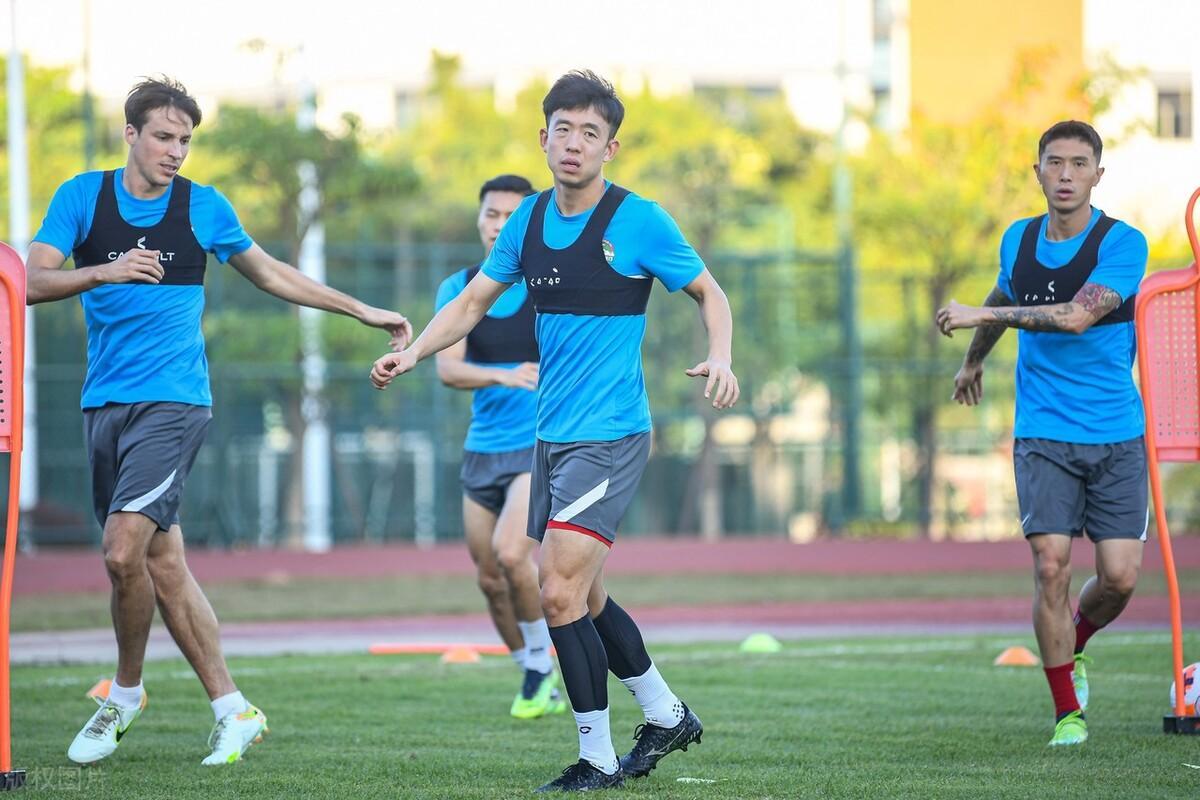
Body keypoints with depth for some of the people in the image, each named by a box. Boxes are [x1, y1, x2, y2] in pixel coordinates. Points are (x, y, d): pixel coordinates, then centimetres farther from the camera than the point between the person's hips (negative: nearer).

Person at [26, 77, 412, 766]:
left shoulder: (204, 207, 3)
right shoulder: (82, 197, 4)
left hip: (174, 400, -3)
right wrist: (105, 271, -23)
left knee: (125, 550, -18)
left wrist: (363, 311, 18)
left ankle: (126, 694, 3)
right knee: (163, 562, 3)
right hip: (106, 401, 3)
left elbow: (270, 274, 18)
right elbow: (32, 283, -6)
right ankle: (233, 711, 10)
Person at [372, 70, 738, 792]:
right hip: (552, 435, 7)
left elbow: (709, 292, 1)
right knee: (583, 598, 14)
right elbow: (474, 302, 17)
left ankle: (597, 759, -4)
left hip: (611, 435, -7)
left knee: (560, 593, -15)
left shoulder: (639, 221, -9)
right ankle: (667, 716, 33)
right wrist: (412, 354, 3)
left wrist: (721, 359, -18)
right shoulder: (531, 219, 8)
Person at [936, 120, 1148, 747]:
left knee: (1119, 576, -7)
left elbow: (1077, 316, -24)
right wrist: (973, 360, 43)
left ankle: (1075, 643, 29)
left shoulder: (1123, 243, -9)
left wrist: (981, 316, -20)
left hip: (1116, 436, -2)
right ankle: (1068, 711, 0)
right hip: (1044, 433, 2)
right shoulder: (1018, 240, 6)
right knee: (1051, 565, -13)